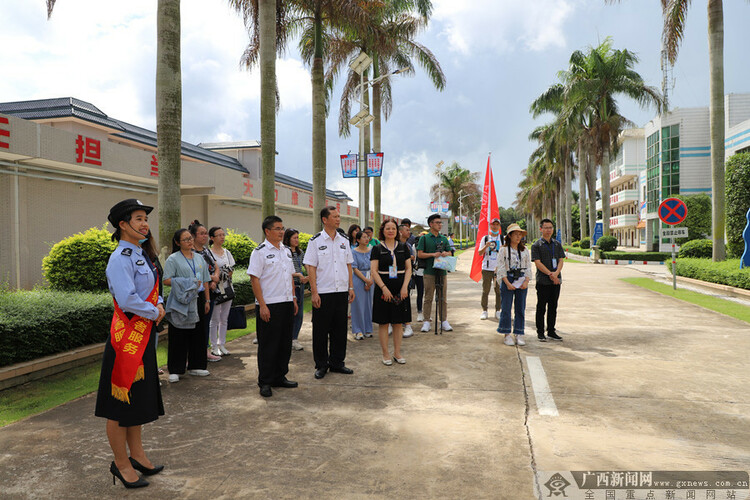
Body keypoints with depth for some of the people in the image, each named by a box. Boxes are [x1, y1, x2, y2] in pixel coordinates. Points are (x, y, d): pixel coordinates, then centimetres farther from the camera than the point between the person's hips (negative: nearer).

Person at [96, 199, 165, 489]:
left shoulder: (140, 255, 11)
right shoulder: (121, 258, -18)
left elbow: (153, 289, 18)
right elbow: (127, 300, -27)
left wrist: (159, 305, -3)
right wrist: (154, 312, -13)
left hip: (144, 334, 10)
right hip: (127, 336, -10)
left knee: (139, 397, 19)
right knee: (121, 402, 5)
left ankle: (136, 454, 35)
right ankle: (121, 463, 21)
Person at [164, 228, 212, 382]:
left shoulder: (199, 258, 13)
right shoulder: (173, 259, -3)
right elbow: (167, 280, -12)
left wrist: (207, 300, 11)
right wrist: (189, 283, -17)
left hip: (197, 300, 5)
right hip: (180, 301, -5)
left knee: (198, 333, 9)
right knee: (179, 336, -2)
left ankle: (195, 366, 21)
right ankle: (175, 370, 8)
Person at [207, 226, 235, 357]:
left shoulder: (227, 252, 13)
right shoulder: (208, 253, -5)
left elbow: (231, 269, 10)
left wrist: (221, 273, -8)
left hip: (227, 289, 6)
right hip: (215, 290, -6)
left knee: (224, 319, 10)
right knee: (215, 319, -1)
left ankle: (222, 345, 19)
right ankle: (214, 347, 8)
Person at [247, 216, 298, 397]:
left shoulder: (286, 251, 14)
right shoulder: (260, 252, -8)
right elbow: (255, 279, -12)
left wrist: (294, 299, 13)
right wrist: (262, 305, -17)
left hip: (287, 303, 7)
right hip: (270, 306, -7)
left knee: (285, 342, 12)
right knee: (268, 345, 0)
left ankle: (280, 377, 25)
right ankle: (265, 382, 11)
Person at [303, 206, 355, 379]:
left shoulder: (343, 241, 9)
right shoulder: (315, 241, -4)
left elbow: (348, 265, 14)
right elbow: (311, 267, -7)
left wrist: (351, 287, 8)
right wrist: (314, 292, -12)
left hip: (342, 292, 4)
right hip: (323, 293, -4)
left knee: (340, 328, 11)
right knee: (321, 330, 4)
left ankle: (337, 362, 24)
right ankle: (321, 365, 17)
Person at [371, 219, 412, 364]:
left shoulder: (403, 247, 8)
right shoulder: (377, 249, 1)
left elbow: (408, 268, 5)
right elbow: (374, 271, -5)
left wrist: (405, 287, -7)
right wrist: (384, 288, -16)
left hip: (400, 290, 2)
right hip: (383, 289, -2)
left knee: (398, 322, 7)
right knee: (384, 323, 2)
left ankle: (397, 353, 18)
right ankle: (386, 354, 12)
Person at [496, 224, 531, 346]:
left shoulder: (525, 250, 10)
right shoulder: (504, 250, -1)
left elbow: (528, 267, 9)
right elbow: (501, 268, -5)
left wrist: (526, 281, -5)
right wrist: (507, 283, -12)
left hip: (522, 282, 3)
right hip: (508, 280, -3)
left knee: (521, 308, 5)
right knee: (506, 308, -2)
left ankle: (519, 334, 13)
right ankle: (507, 335, 8)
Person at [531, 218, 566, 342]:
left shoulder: (557, 244, 13)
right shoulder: (536, 245, -3)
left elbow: (561, 260, 8)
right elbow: (538, 263, -10)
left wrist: (556, 273, -10)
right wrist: (550, 274, -16)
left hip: (556, 280, 5)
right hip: (543, 281, -5)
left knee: (553, 306, 10)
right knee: (541, 307, 1)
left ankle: (551, 331, 20)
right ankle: (540, 333, 8)